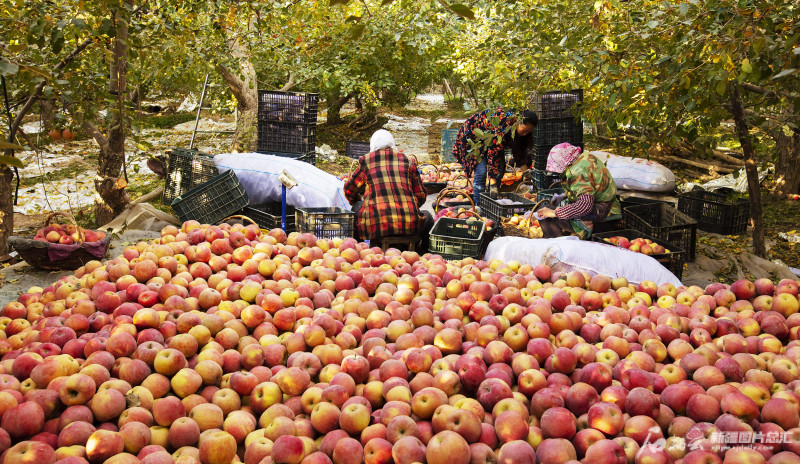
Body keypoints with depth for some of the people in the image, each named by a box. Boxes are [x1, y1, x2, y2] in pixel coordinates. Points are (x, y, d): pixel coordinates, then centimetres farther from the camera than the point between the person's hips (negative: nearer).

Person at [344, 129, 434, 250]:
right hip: (409, 224, 1)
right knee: (427, 217, 33)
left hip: (375, 226, -1)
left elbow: (349, 190, 23)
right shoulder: (407, 161, 11)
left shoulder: (366, 161, 9)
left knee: (356, 208, 29)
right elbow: (421, 196, 15)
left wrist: (357, 203, 44)